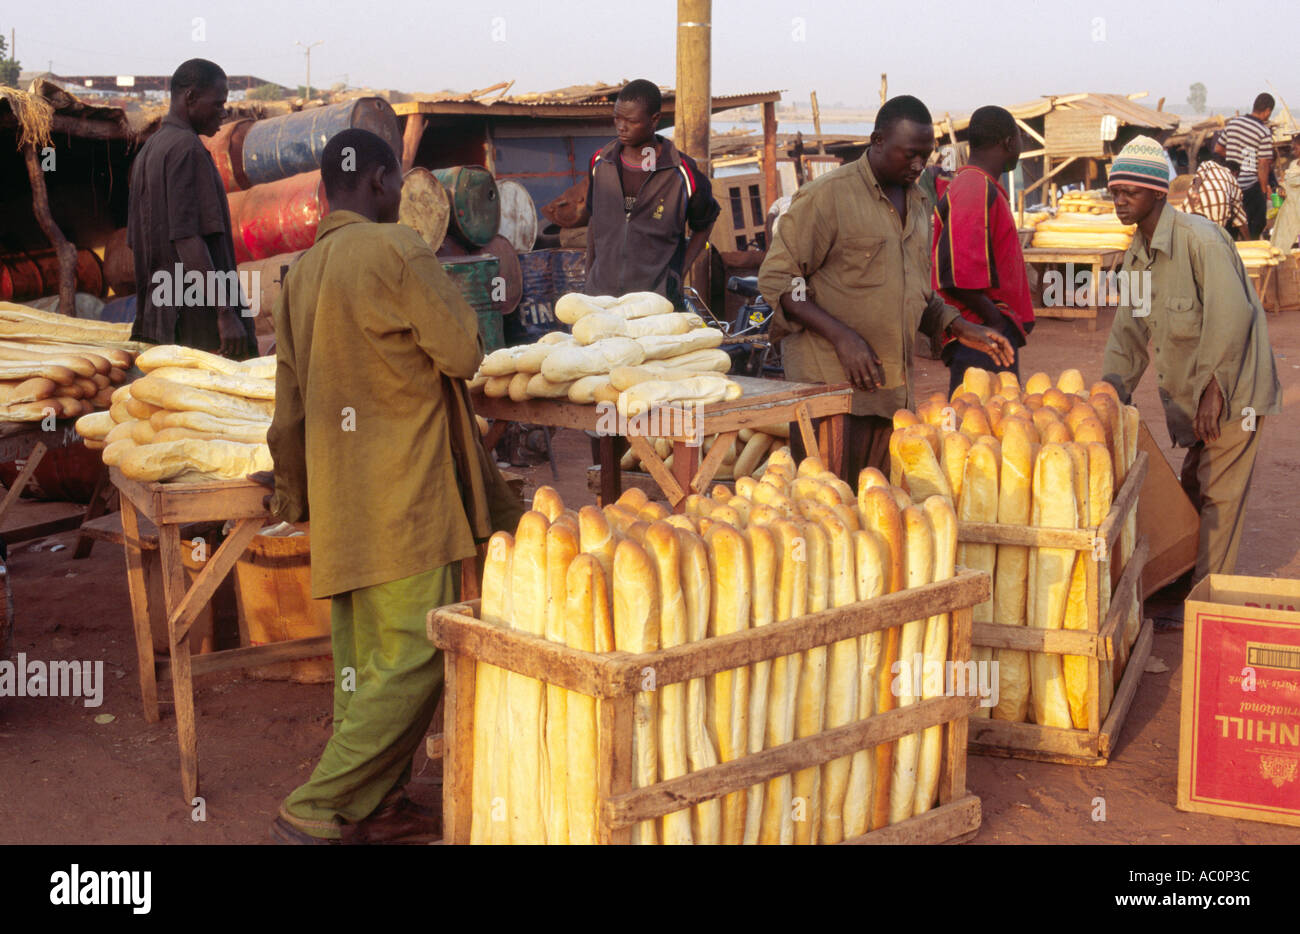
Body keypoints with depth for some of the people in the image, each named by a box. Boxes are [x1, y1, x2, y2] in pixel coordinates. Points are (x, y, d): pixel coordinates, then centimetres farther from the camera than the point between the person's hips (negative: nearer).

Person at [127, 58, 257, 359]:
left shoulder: (147, 151, 18)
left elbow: (135, 241, 20)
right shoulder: (186, 148, -12)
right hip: (198, 319, -10)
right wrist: (226, 313, -24)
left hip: (157, 314, 10)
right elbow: (187, 238, -21)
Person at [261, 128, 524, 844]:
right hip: (402, 495, -9)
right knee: (413, 658, -4)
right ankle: (314, 814, -5)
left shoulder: (302, 273, 12)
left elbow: (291, 403, 16)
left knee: (362, 660, 14)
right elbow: (463, 353, -10)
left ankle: (371, 807, 21)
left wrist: (292, 496, 26)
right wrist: (453, 315, 12)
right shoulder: (397, 250, -12)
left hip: (340, 497, 9)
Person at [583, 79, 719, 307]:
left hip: (657, 299, -3)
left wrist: (678, 273, 3)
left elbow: (703, 226, 12)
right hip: (601, 293, 3)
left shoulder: (682, 174, -4)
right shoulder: (601, 163, 6)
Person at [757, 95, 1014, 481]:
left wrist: (961, 329, 9)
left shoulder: (915, 203, 17)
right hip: (832, 383, -7)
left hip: (893, 387, 7)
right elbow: (775, 278, -10)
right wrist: (842, 336, -20)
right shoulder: (827, 195, -7)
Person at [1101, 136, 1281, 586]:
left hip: (1232, 392, -8)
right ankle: (1185, 578, 28)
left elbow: (1230, 317, -24)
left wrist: (1214, 389, -24)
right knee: (1192, 486, 16)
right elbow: (1128, 332, 15)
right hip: (1188, 396, 8)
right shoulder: (1137, 253, 8)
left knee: (1219, 493, -4)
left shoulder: (1200, 238, -19)